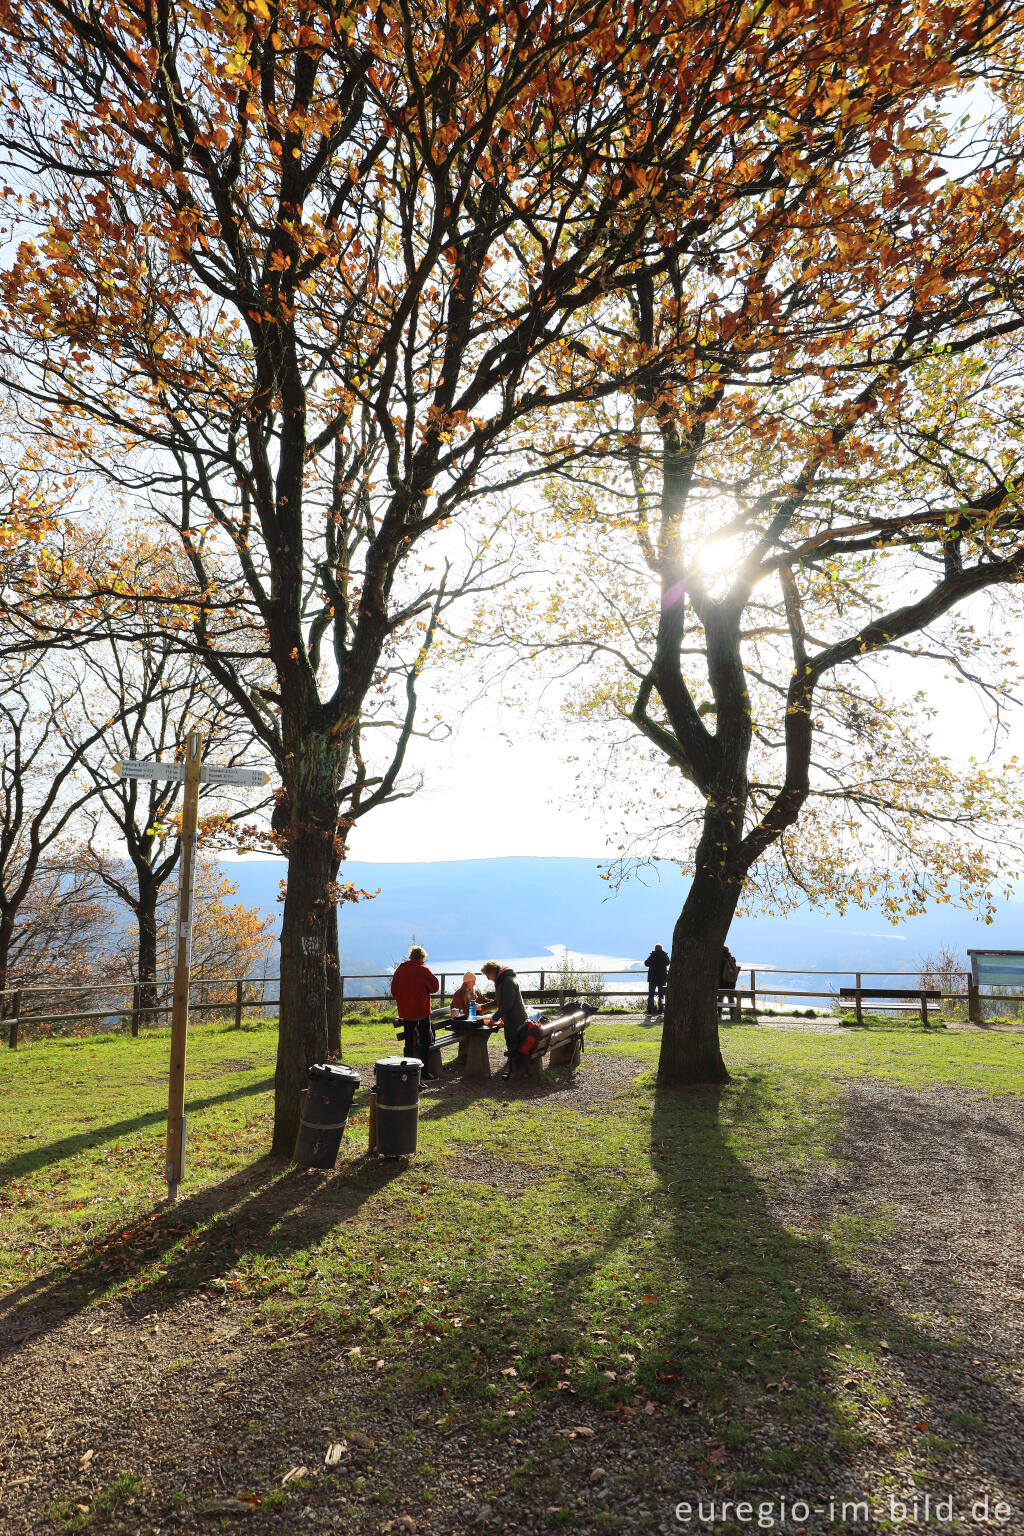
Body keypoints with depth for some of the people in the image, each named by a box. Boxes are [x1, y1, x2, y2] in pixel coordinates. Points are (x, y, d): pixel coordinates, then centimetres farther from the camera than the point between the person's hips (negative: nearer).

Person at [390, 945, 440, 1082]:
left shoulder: (399, 970, 2)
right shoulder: (423, 970, -11)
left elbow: (393, 990, 8)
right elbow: (435, 987, -7)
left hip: (405, 1012, 4)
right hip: (422, 1011, -4)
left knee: (408, 1042, 13)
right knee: (424, 1042, 4)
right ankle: (425, 1073, 5)